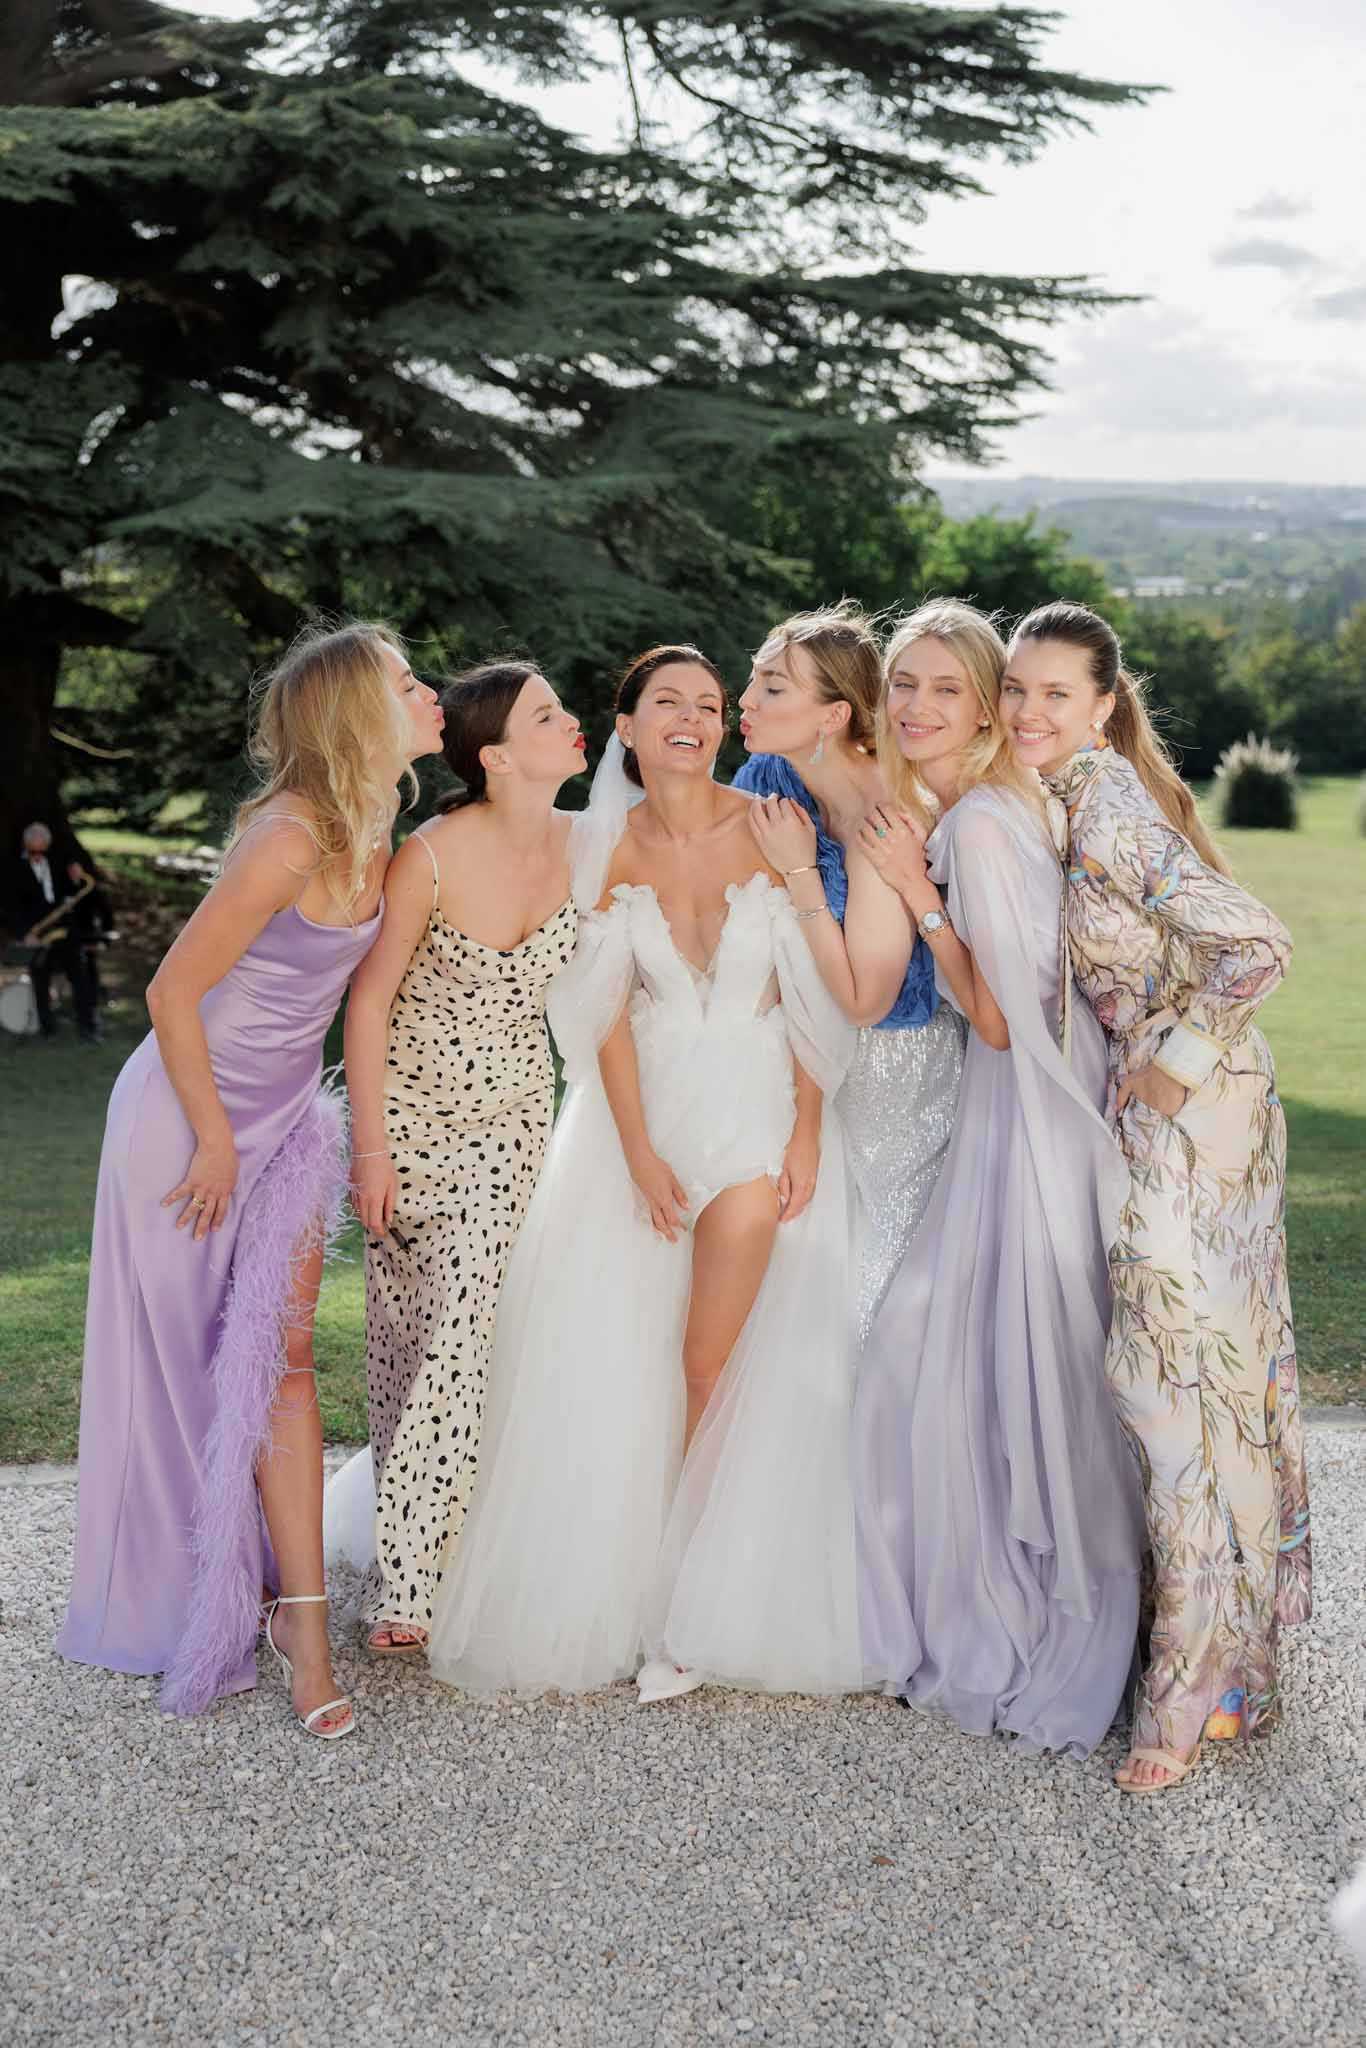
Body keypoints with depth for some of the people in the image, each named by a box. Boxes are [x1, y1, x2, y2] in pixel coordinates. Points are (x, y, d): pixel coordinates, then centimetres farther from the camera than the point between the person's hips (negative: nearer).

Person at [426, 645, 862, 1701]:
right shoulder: (609, 848, 4)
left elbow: (814, 993, -4)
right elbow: (608, 1013, 1)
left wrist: (807, 1133, -11)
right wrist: (638, 1151, -8)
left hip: (758, 1105, -2)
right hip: (646, 1106, 3)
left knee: (712, 1366, -7)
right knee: (607, 1365, -1)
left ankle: (696, 1611, 5)